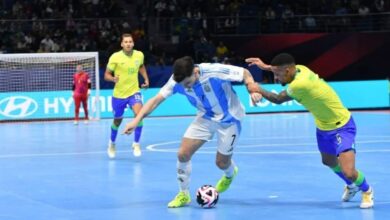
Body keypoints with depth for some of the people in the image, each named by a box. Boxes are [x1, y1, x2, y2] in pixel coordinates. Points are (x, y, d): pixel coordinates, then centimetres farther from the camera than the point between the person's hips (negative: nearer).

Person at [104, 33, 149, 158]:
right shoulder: (115, 57, -14)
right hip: (118, 94, -1)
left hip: (134, 92, 1)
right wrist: (113, 78, -29)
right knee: (117, 121, 15)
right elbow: (106, 75, -8)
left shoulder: (139, 55, -4)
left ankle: (136, 144, -10)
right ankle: (112, 143, 44)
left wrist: (146, 79, 8)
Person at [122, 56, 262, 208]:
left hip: (229, 119, -3)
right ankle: (183, 194, 12)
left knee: (221, 163, 6)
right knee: (183, 154, -10)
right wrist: (136, 120, -33)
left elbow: (245, 73, -19)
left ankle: (230, 173, 45)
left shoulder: (215, 72, -33)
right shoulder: (177, 80, -22)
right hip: (205, 118, 3)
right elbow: (156, 99, -23)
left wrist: (253, 90, -37)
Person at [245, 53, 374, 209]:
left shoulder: (299, 85, -35)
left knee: (348, 172, -17)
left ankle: (366, 190, 15)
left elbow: (278, 99, -17)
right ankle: (351, 186, 52)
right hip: (323, 126, 9)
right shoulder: (299, 69, -11)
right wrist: (266, 66, 9)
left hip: (341, 127, -9)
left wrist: (258, 89, -6)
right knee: (328, 161, 26)